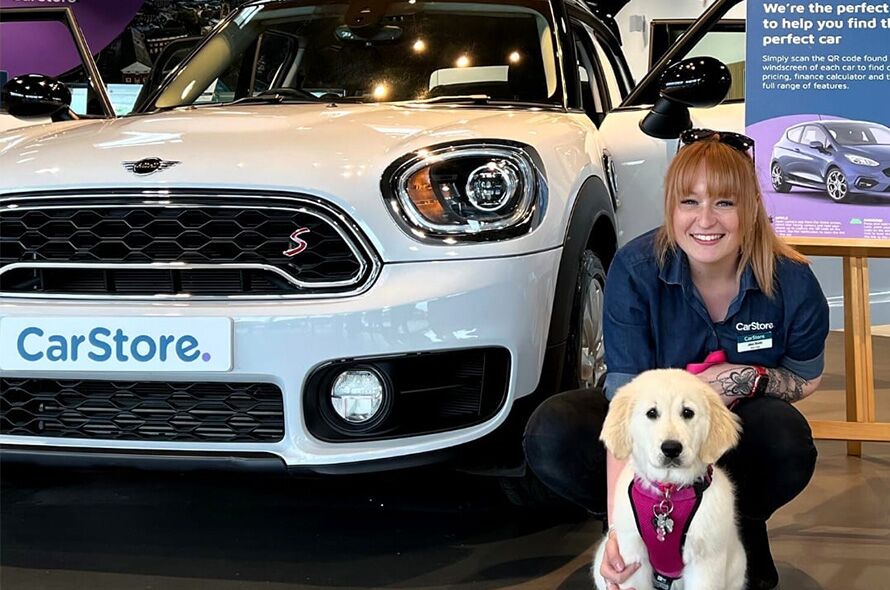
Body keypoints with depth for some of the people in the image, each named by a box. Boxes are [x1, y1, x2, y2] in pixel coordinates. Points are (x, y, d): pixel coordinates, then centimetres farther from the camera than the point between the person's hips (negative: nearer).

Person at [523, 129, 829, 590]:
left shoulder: (790, 280, -20)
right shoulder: (635, 271, -24)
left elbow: (807, 380, -1)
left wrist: (751, 378, -26)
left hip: (739, 429, 0)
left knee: (788, 440, -35)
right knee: (550, 435, -29)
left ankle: (741, 530, -3)